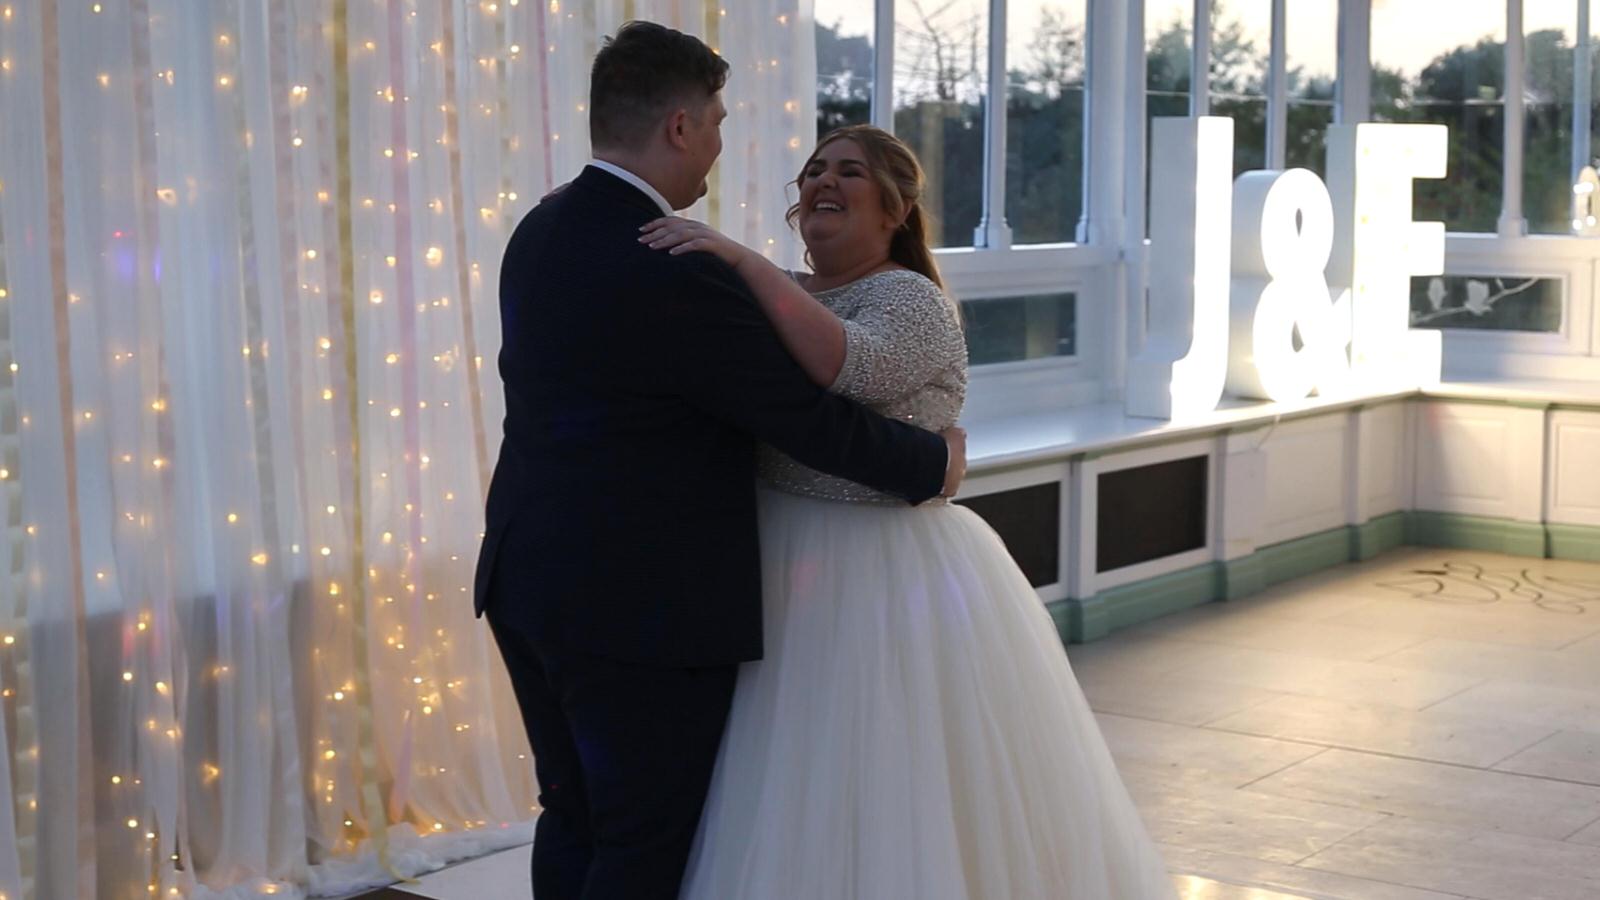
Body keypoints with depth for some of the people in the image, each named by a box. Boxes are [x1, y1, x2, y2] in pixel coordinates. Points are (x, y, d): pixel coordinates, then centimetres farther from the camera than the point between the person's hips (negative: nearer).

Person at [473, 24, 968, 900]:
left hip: (532, 579, 9)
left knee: (575, 821, 18)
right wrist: (933, 462, 0)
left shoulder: (541, 232, 6)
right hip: (642, 608, -9)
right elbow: (811, 421, -16)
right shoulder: (679, 274, -22)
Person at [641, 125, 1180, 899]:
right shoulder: (784, 295, 13)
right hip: (792, 575, 7)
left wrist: (743, 262, -32)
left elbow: (851, 367, -30)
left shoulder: (912, 299, -10)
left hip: (885, 582, -7)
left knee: (890, 810, 0)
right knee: (795, 822, 12)